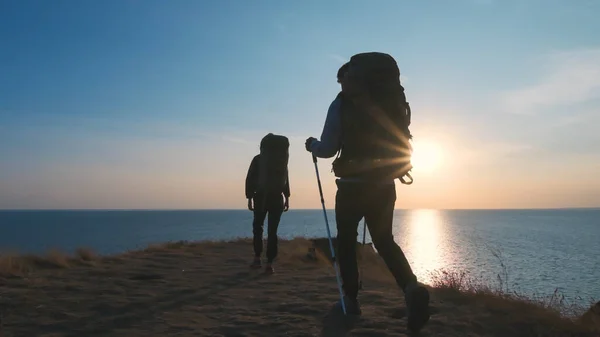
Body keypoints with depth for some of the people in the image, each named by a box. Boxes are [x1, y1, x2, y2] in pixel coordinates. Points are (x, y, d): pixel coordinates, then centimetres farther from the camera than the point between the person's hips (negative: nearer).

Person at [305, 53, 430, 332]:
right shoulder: (394, 102, 9)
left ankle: (350, 298, 14)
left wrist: (312, 145, 14)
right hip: (384, 184, 4)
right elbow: (401, 143, 12)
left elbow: (328, 148, -6)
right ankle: (412, 287, -9)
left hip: (353, 184, -4)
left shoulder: (342, 103, -5)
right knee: (384, 240, 13)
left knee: (346, 240, 13)